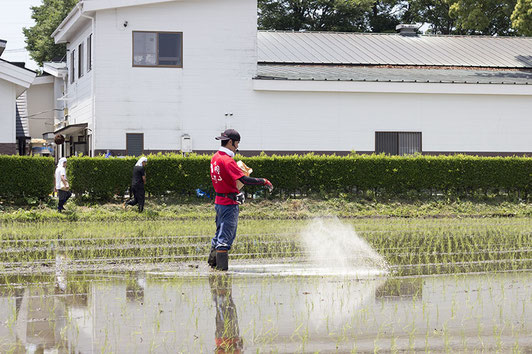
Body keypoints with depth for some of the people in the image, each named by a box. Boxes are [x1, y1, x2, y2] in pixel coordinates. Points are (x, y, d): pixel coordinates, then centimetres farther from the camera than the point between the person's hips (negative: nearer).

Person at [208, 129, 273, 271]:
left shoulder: (215, 157, 9)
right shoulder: (227, 160, -20)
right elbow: (245, 179, -25)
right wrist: (264, 181, -17)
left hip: (219, 200, 9)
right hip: (229, 203, -9)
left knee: (220, 233, 19)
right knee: (226, 236, -5)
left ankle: (213, 262, 26)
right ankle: (222, 266, -4)